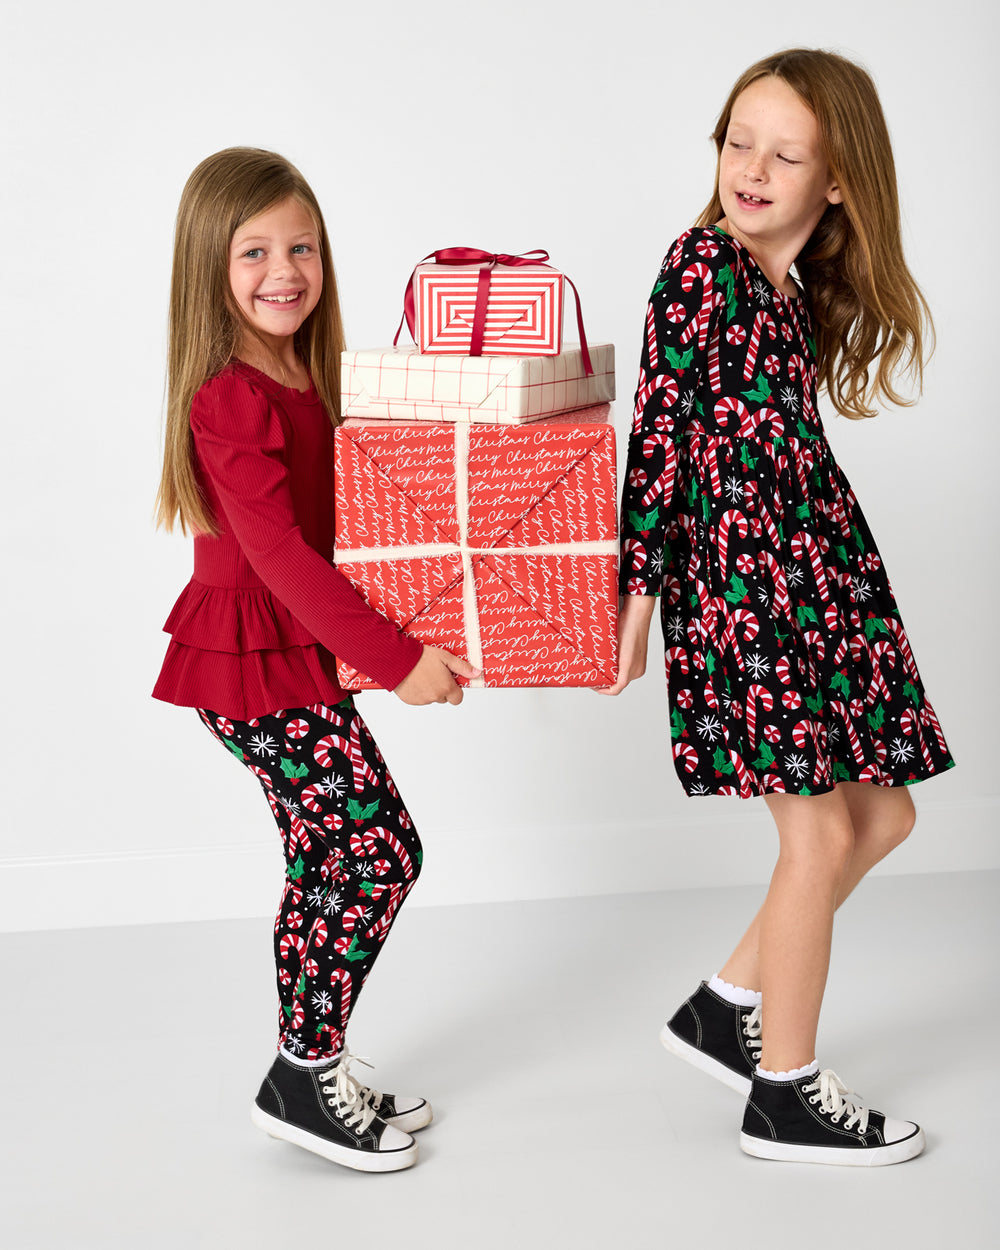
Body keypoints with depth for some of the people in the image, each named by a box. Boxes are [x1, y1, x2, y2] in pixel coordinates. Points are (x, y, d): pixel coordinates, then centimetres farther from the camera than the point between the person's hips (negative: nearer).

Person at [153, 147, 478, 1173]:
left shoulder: (304, 378, 8)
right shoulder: (231, 400, -19)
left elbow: (346, 508, 18)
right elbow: (280, 554, -23)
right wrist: (397, 657, -23)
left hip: (296, 653, 9)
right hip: (259, 664, -9)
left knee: (329, 861, 14)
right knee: (381, 851, -6)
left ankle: (309, 1077, 26)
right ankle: (301, 1078, 8)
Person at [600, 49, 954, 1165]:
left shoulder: (803, 286, 11)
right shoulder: (701, 264, -9)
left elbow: (772, 439, 12)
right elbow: (660, 428, -12)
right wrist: (639, 582, -15)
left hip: (821, 570, 8)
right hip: (738, 579, -8)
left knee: (881, 813, 12)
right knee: (824, 831, -3)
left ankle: (727, 1007, 26)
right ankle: (784, 1098, 12)